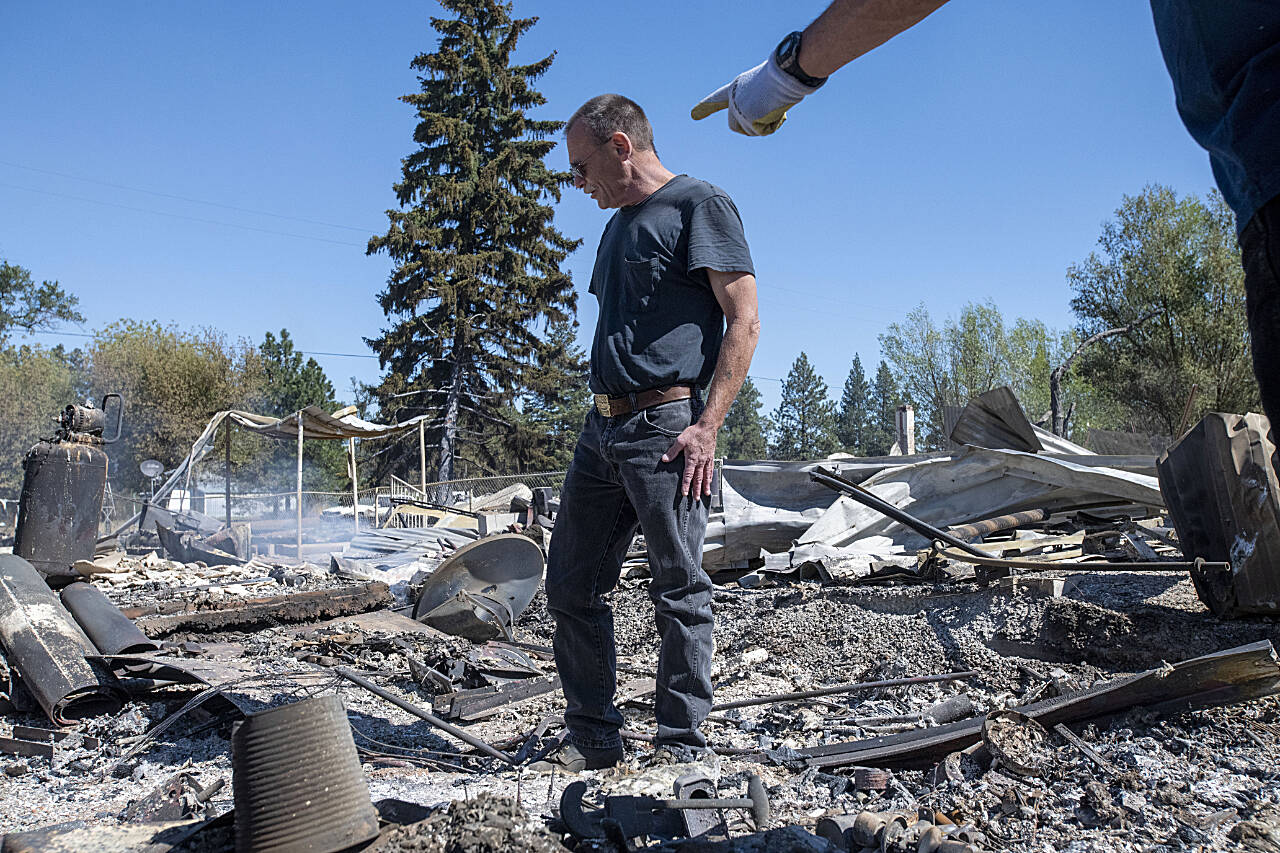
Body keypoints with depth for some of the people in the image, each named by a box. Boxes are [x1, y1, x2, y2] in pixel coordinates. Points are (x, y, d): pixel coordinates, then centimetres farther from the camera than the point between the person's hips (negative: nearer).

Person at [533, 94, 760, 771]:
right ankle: (593, 738, 20)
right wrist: (604, 414, 19)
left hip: (666, 428, -8)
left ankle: (681, 746, 12)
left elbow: (745, 321, -10)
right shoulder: (618, 226, 22)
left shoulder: (699, 205, -3)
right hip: (601, 429, 9)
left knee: (679, 590, 0)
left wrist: (707, 426, -17)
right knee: (570, 587, 8)